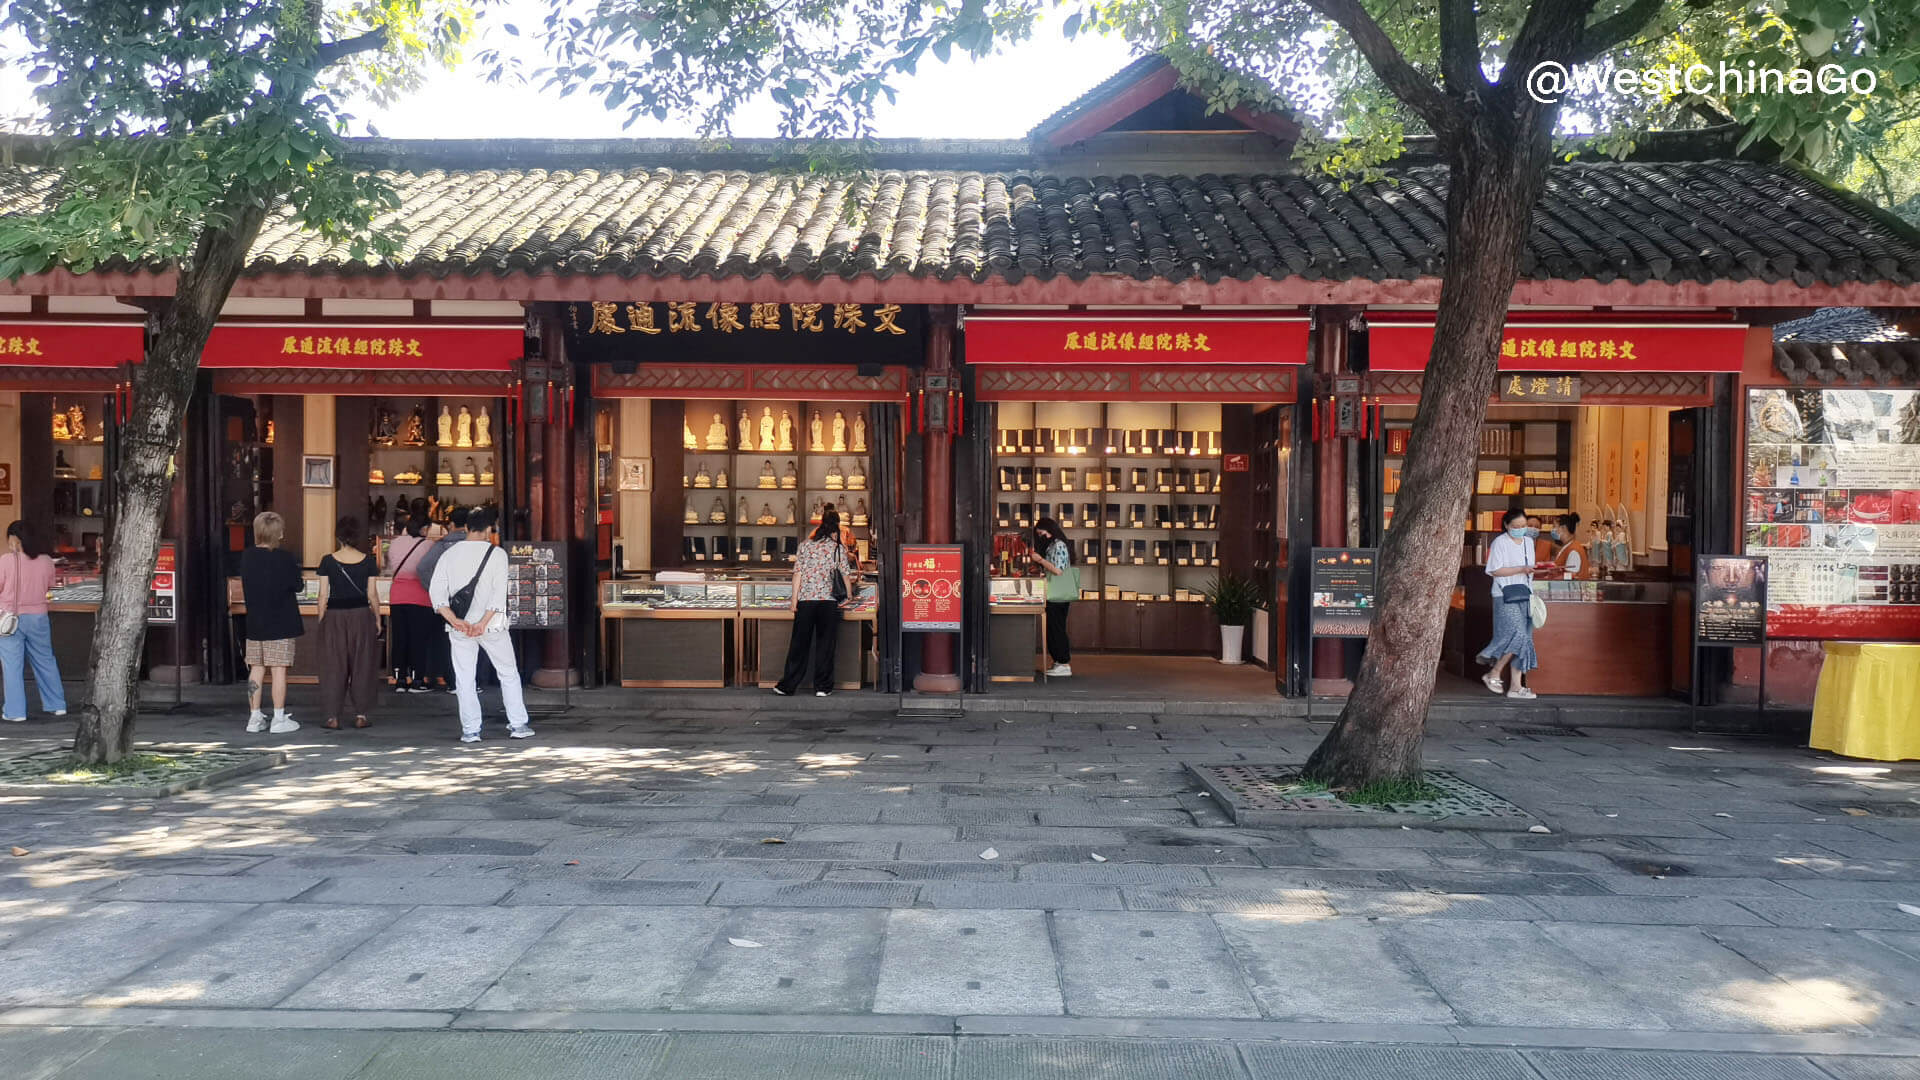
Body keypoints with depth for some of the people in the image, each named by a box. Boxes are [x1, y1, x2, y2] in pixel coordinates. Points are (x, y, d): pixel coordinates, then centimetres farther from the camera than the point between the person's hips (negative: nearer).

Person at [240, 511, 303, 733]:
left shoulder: (246, 556, 1)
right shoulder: (285, 559, -13)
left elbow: (243, 588, 13)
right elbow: (298, 586, -3)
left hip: (254, 622, 5)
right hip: (281, 623, -5)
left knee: (256, 670, 9)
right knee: (279, 670, -1)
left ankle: (254, 717, 13)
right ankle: (279, 719, 2)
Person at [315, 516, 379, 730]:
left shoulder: (328, 561, -5)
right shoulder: (367, 561, -3)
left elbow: (323, 595, -3)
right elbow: (371, 594, 0)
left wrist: (321, 620, 6)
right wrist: (377, 619, 9)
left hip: (334, 616, 0)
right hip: (361, 615, 0)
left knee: (333, 666, 5)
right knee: (361, 664, 8)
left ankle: (332, 717, 5)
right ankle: (360, 715, 10)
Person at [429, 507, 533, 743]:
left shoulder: (449, 554, 4)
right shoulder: (497, 554, -5)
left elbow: (436, 591, -4)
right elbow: (499, 593, -15)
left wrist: (455, 620, -10)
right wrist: (483, 623, -16)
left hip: (459, 627, 2)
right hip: (491, 625, -2)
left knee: (464, 679, 8)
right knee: (509, 673, 11)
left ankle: (470, 730, 7)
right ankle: (518, 725, 11)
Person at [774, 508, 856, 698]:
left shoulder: (805, 546, 8)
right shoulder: (838, 548, 4)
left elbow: (798, 573, 3)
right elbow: (846, 575, 8)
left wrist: (794, 600, 4)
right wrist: (849, 595, 23)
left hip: (805, 599, 2)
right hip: (828, 600, -2)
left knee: (799, 644, 7)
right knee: (825, 645, 6)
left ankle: (787, 686, 10)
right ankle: (822, 687, 8)